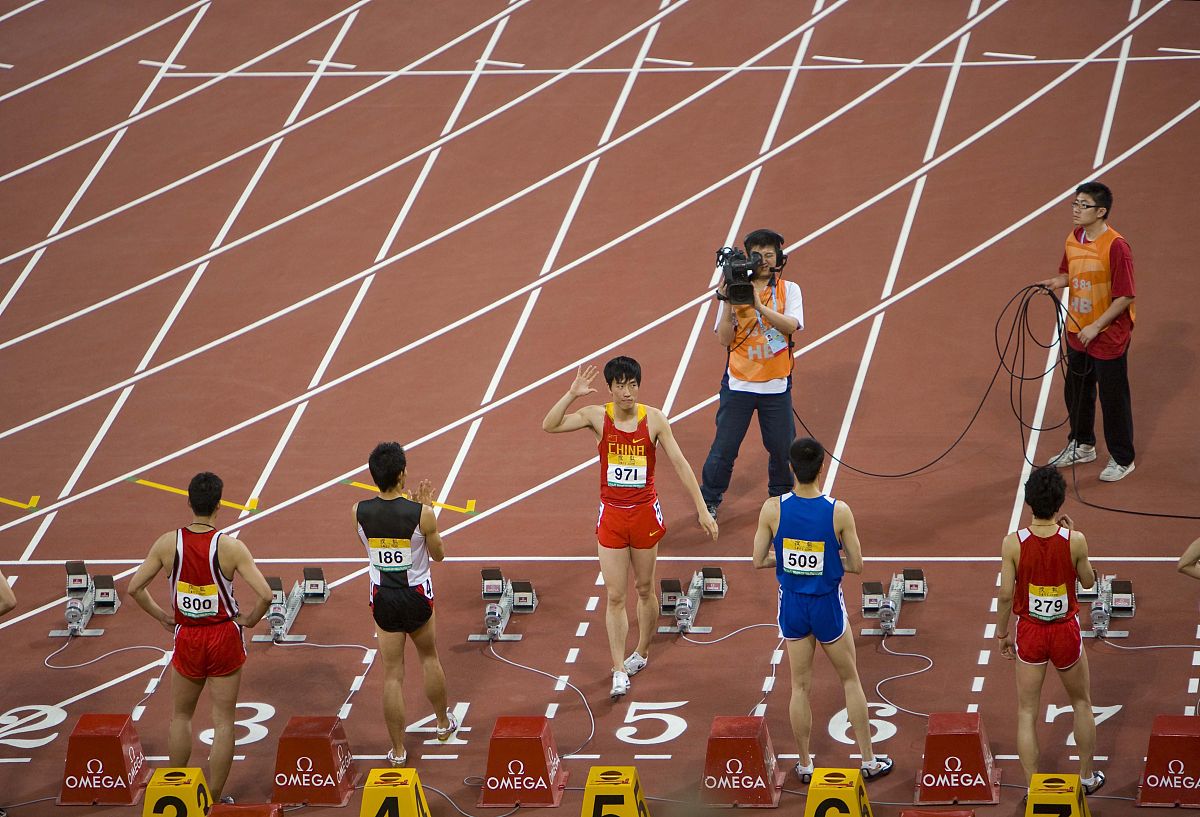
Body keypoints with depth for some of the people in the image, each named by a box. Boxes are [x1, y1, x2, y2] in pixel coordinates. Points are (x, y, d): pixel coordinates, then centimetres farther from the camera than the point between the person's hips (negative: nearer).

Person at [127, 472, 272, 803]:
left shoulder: (168, 543, -8)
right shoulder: (230, 547, -16)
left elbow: (134, 588, -4)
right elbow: (265, 595, -21)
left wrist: (161, 616, 9)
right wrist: (250, 619, -2)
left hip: (187, 638, 2)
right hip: (224, 638, -2)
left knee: (181, 715, 21)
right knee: (223, 720, 8)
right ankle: (214, 800, 12)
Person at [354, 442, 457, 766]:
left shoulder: (359, 512, -13)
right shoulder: (421, 514, -20)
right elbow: (438, 554, -3)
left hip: (383, 599, 1)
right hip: (417, 596, -1)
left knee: (392, 674, 8)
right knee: (429, 657, 26)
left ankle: (398, 749, 12)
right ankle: (443, 723, 44)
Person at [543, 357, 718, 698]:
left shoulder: (654, 419, -9)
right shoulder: (597, 417, -8)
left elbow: (680, 464, -6)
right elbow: (549, 425, -16)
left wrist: (702, 510, -8)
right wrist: (572, 393, -28)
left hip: (644, 512, 0)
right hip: (611, 514, 0)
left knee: (644, 589, 14)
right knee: (615, 596, -2)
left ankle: (642, 652, 35)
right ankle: (619, 671, 0)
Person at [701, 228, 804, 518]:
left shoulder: (789, 290, 0)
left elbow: (792, 325, -17)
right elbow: (725, 339, -7)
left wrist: (759, 305, -27)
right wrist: (728, 303, -19)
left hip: (776, 385, 1)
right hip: (739, 383, -1)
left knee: (782, 446, 8)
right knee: (724, 447, 1)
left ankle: (781, 495, 32)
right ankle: (710, 500, 18)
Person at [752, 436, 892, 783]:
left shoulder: (772, 509, -15)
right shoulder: (839, 512, -19)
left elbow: (759, 560, -7)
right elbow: (856, 565, -11)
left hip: (791, 604, 2)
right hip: (827, 605, -1)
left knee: (800, 685, 15)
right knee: (850, 679, 17)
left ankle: (804, 764, 23)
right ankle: (869, 760, 23)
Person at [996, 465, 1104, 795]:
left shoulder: (1013, 543, -15)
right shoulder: (1074, 540, -16)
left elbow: (1006, 594, -10)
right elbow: (1088, 581, 1)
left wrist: (1002, 633, 5)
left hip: (1029, 632, 0)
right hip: (1066, 631, 0)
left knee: (1027, 712, 10)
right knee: (1081, 702, 24)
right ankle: (1087, 776, 34)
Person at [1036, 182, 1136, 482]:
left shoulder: (1116, 246, -23)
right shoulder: (1074, 239, 1)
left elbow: (1125, 296, -21)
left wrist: (1096, 327, -22)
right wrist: (1056, 282, -6)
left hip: (1108, 338, -8)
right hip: (1077, 333, 8)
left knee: (1113, 399, 5)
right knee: (1076, 392, 21)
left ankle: (1122, 459, 19)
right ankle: (1082, 446, 41)